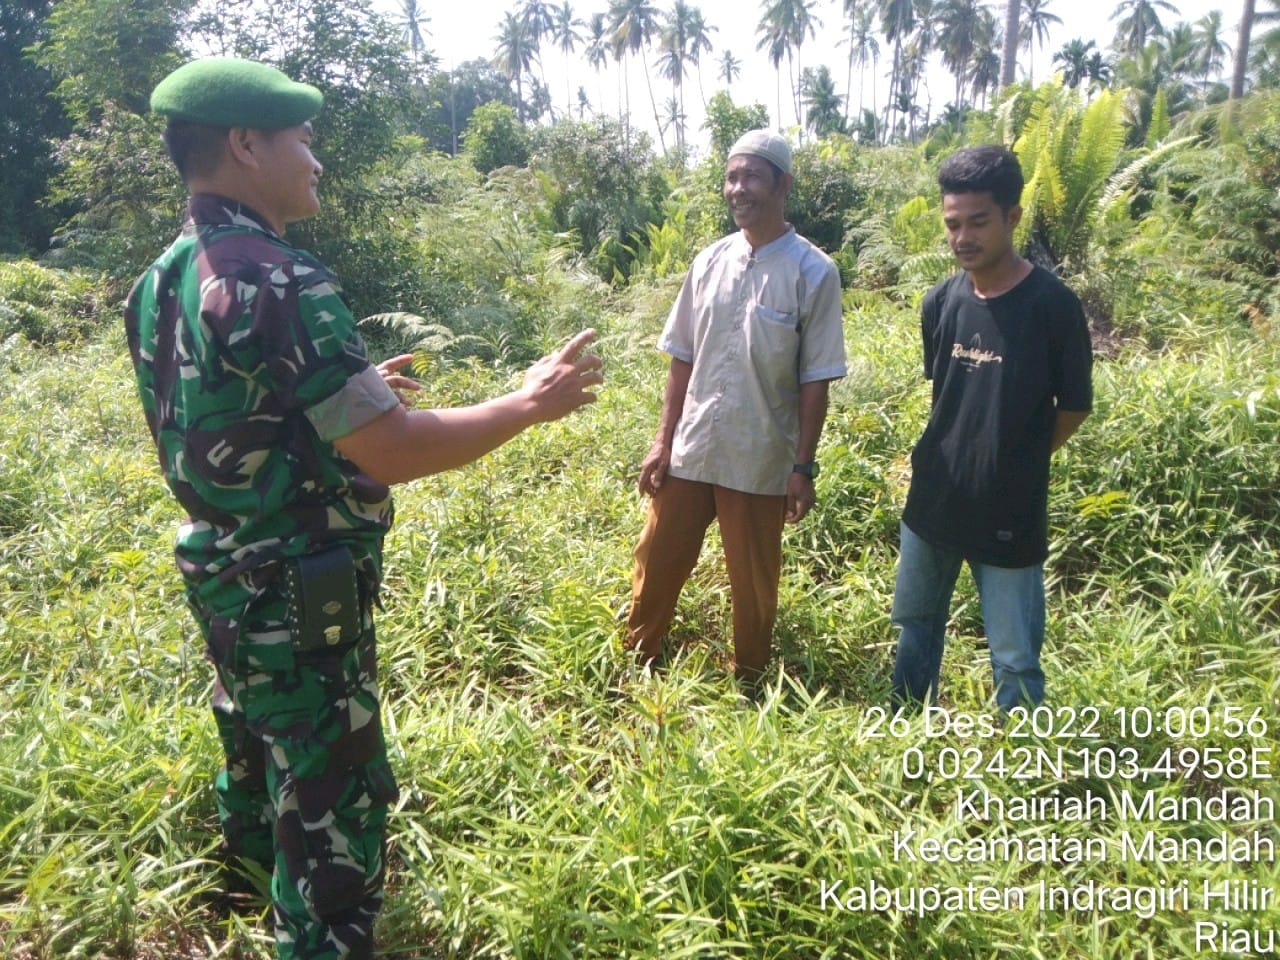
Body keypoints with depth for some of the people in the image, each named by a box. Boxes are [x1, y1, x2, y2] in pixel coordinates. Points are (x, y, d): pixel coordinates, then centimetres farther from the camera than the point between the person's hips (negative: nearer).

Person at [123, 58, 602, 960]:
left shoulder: (164, 278, 4)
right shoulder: (279, 281, -25)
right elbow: (393, 454, -27)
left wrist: (349, 391, 20)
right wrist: (528, 404, -16)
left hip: (222, 570, 10)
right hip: (299, 589, -10)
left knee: (260, 744, 31)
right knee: (332, 794, 6)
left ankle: (253, 869, 56)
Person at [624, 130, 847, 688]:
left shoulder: (813, 273, -9)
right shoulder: (710, 261, 3)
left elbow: (815, 381, -8)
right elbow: (682, 359, 7)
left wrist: (803, 467, -10)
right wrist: (663, 441, 4)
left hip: (760, 463, -3)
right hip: (690, 453, 4)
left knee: (753, 585, 11)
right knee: (657, 563, 13)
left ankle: (748, 684, 33)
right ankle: (637, 664, 35)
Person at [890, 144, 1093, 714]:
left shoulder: (1051, 304, -15)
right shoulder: (940, 302, 0)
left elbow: (1074, 407, -5)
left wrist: (1013, 461, 5)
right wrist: (960, 456, 9)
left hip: (1010, 513, -5)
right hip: (932, 502, 6)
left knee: (1015, 660, 5)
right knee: (915, 629, 20)